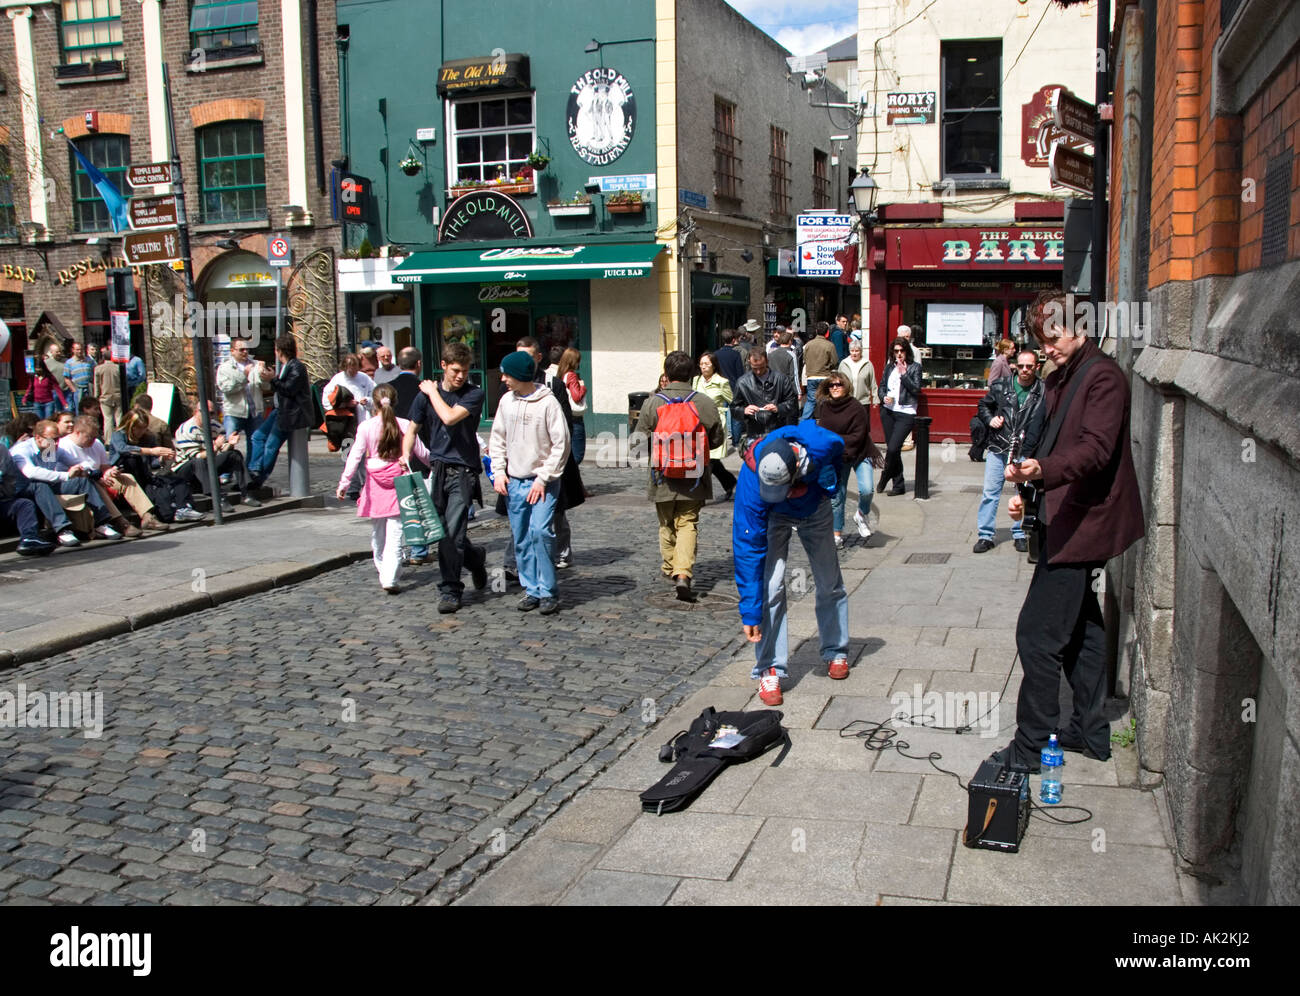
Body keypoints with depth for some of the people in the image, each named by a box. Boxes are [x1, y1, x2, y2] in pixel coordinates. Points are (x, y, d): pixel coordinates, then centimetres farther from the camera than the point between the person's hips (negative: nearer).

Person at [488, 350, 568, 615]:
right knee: (521, 538, 7)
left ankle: (548, 592, -6)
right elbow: (498, 439, 15)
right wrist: (499, 471, 3)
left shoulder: (548, 403, -10)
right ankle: (531, 590, 17)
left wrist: (543, 479, -12)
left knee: (540, 531, -17)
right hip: (514, 481, 5)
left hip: (542, 483, -5)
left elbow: (561, 444, -9)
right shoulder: (506, 401, 7)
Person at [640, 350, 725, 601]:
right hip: (694, 477, 0)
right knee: (688, 523, 3)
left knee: (666, 523, 18)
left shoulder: (652, 402, -8)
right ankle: (683, 572, -13)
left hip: (663, 476, 0)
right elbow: (718, 438, 3)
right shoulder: (704, 402, -5)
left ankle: (670, 567, 30)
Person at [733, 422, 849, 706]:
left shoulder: (823, 444, -38)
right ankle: (769, 669, -5)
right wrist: (750, 613, -36)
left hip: (815, 508, 2)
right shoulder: (751, 480, -40)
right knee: (770, 585, -16)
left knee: (830, 582, 10)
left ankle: (836, 652, 31)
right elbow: (748, 548, -36)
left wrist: (830, 481, -16)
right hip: (773, 516, -2)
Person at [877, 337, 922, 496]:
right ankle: (898, 485, 15)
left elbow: (916, 390, -10)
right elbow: (881, 386, 16)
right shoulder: (890, 367, 11)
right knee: (891, 449, 6)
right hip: (888, 411, 5)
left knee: (893, 448, -14)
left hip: (906, 413, -5)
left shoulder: (915, 367, -1)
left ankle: (884, 478, 9)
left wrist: (903, 374, -15)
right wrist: (884, 397, -4)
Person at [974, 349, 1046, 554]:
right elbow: (984, 404, 20)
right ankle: (985, 535, 7)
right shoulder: (1001, 386, 4)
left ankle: (1020, 534, 20)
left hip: (1025, 452, -1)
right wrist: (990, 419, 0)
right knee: (990, 492, 1)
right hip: (997, 448, 1)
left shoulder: (1044, 392, -3)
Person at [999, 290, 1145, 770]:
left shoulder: (1104, 376, -14)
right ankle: (1090, 733, 30)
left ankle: (1030, 746, 0)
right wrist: (1028, 491, 10)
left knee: (1038, 633, -9)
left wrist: (1043, 470, -43)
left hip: (1082, 523, -10)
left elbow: (1095, 449, -27)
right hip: (1068, 520, 10)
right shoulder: (1059, 380, 15)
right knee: (1079, 627, 18)